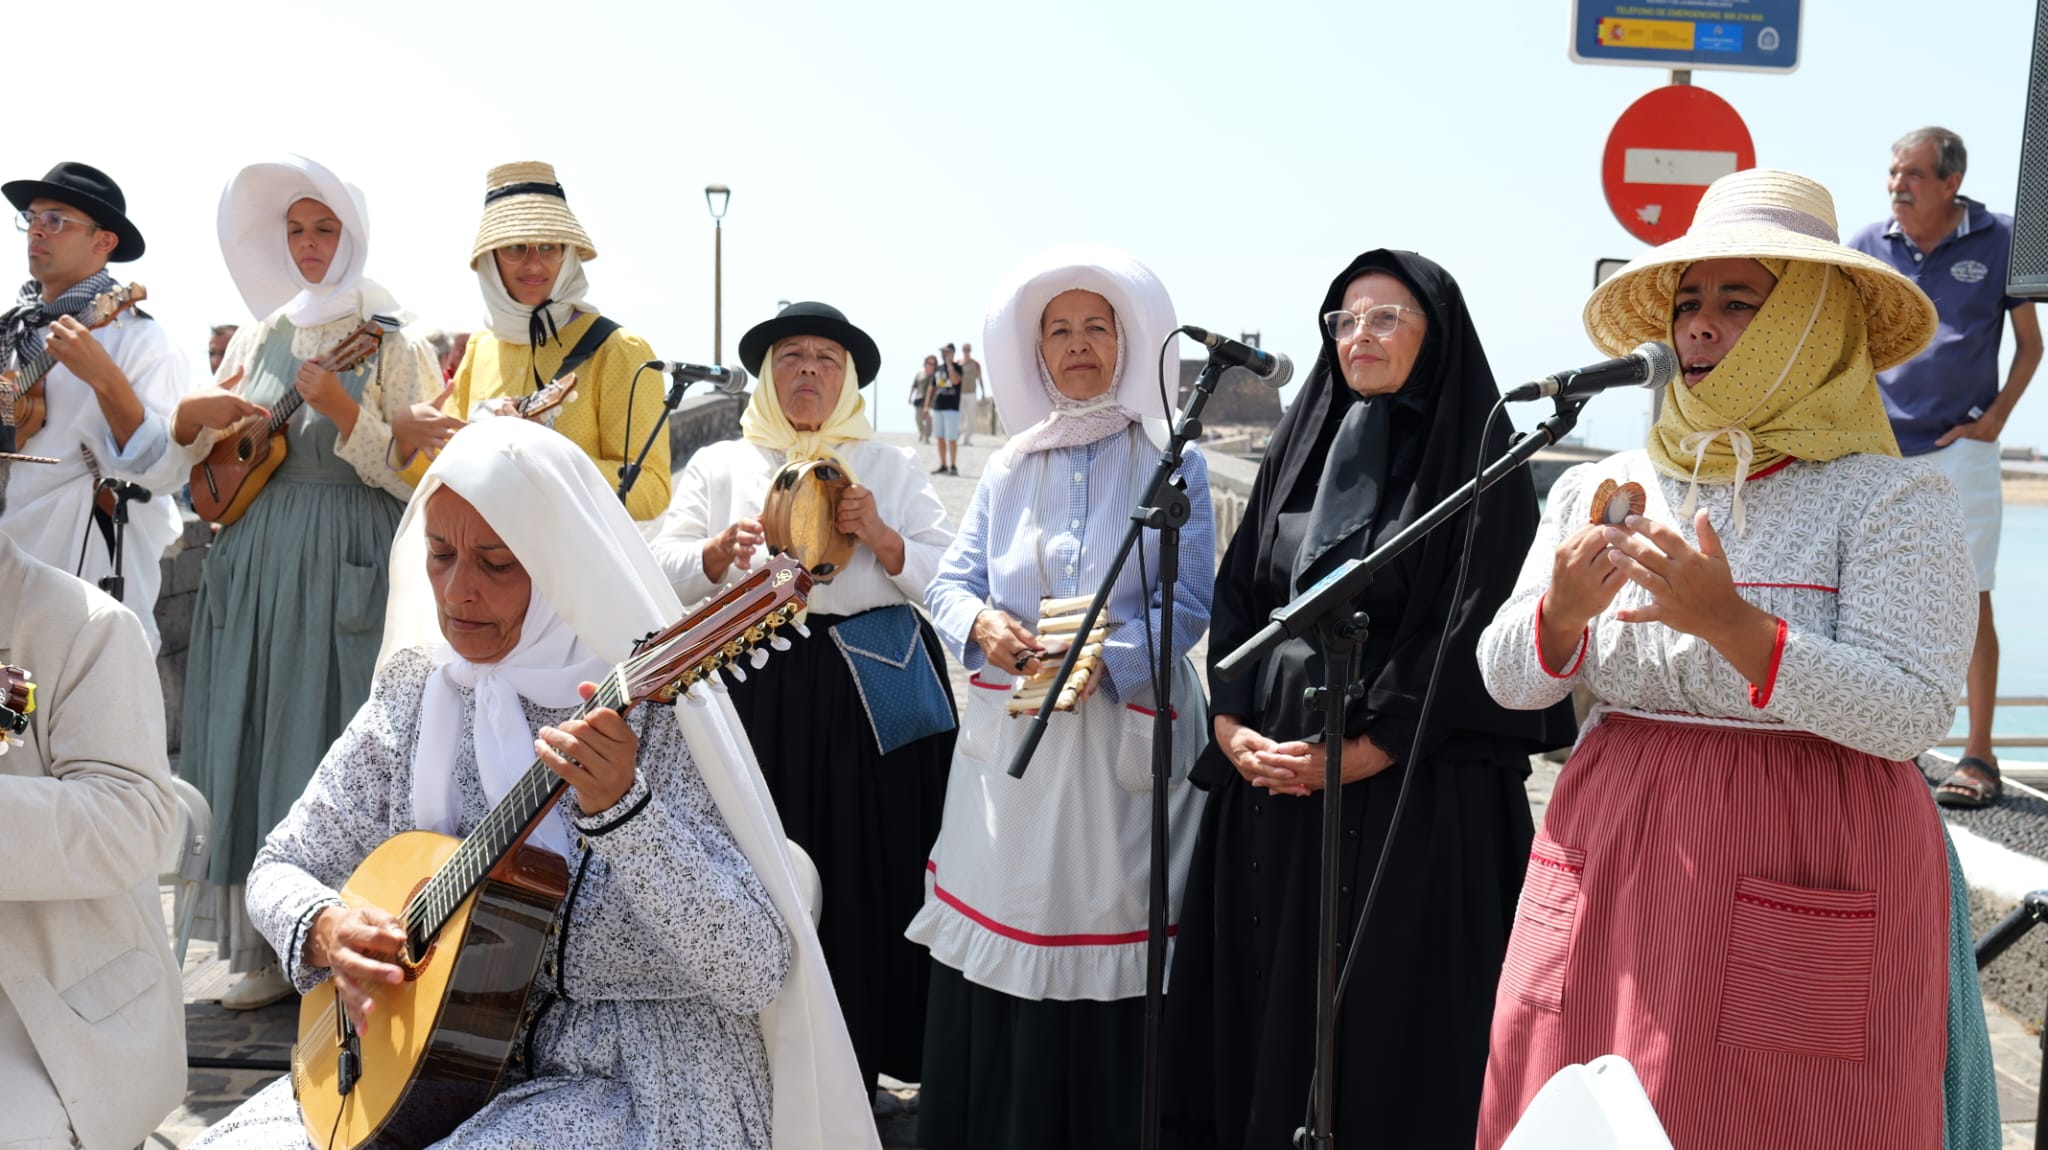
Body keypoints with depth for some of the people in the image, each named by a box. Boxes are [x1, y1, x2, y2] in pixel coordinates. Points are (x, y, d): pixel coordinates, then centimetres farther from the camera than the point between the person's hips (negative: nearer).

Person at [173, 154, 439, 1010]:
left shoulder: (394, 347, -1)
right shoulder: (259, 339, 14)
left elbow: (417, 480, -9)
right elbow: (203, 464, 18)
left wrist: (342, 412, -18)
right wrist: (194, 420, -2)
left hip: (349, 575, -5)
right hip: (254, 569, 6)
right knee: (253, 740, 6)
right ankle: (270, 948, 17)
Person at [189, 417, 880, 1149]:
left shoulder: (646, 711, -16)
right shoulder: (417, 692, 1)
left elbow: (757, 975, -22)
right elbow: (281, 868, 9)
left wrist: (620, 811, -35)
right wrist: (323, 930, -13)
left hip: (633, 1086, -4)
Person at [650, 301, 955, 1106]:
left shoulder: (891, 467, 12)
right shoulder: (719, 464, 13)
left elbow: (942, 576, 6)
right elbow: (665, 568, 6)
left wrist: (881, 537, -11)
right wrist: (719, 552, -13)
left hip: (870, 688, 0)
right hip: (759, 689, 0)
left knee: (867, 871, 0)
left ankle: (859, 1053, 14)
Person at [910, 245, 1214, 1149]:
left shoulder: (1169, 463, 1)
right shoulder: (1009, 469, 13)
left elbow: (1187, 604, -6)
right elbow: (950, 581, 10)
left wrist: (1102, 659, -22)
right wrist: (983, 624, -13)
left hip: (1122, 739, -3)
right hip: (1007, 739, 4)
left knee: (1104, 967, 0)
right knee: (993, 956, 6)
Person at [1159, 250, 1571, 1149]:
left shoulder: (1479, 460, -4)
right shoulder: (1299, 449, 13)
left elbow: (1474, 635, -11)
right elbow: (1237, 596, 10)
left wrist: (1358, 755, -15)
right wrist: (1234, 729, -4)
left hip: (1411, 791, -5)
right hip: (1270, 780, 5)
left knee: (1386, 1020, 0)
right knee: (1264, 1000, 10)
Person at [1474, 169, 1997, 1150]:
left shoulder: (1896, 499, -4)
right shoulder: (1596, 489, 7)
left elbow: (1913, 714, -14)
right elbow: (1507, 681, 4)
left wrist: (1730, 622, -25)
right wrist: (1560, 615, -17)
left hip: (1807, 881, -3)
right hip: (1609, 866, 4)